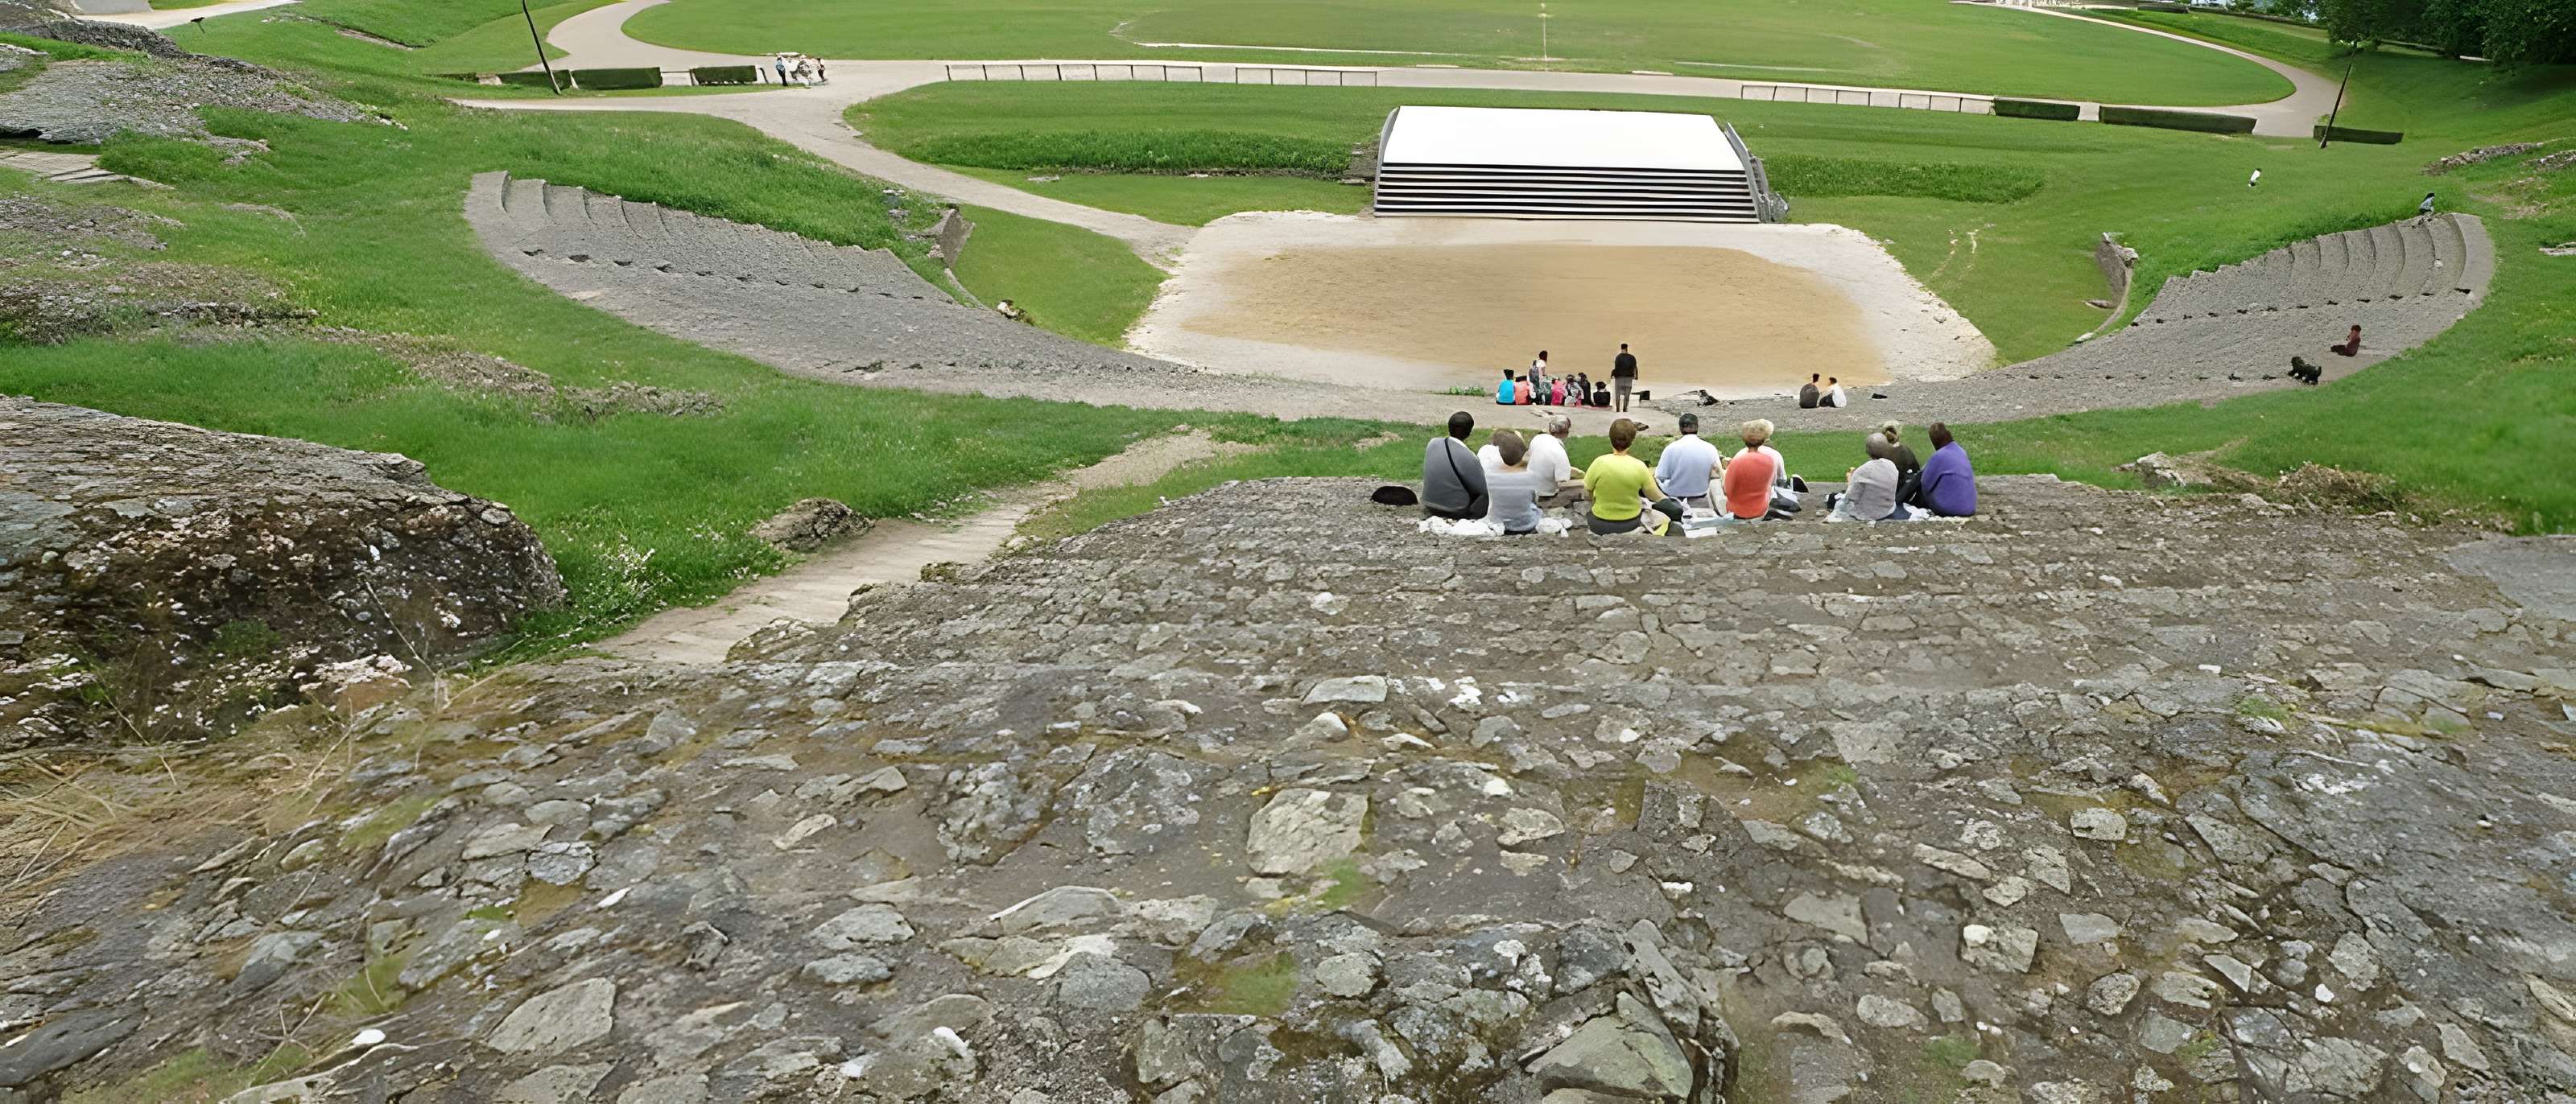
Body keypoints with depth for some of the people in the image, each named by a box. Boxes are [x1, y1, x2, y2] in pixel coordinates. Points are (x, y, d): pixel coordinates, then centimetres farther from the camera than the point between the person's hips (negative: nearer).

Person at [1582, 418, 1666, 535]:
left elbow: (1587, 491, -5)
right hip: (1630, 524, 0)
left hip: (1600, 525, 1)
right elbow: (1657, 497, -8)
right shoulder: (1639, 466, -18)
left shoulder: (1599, 463, -20)